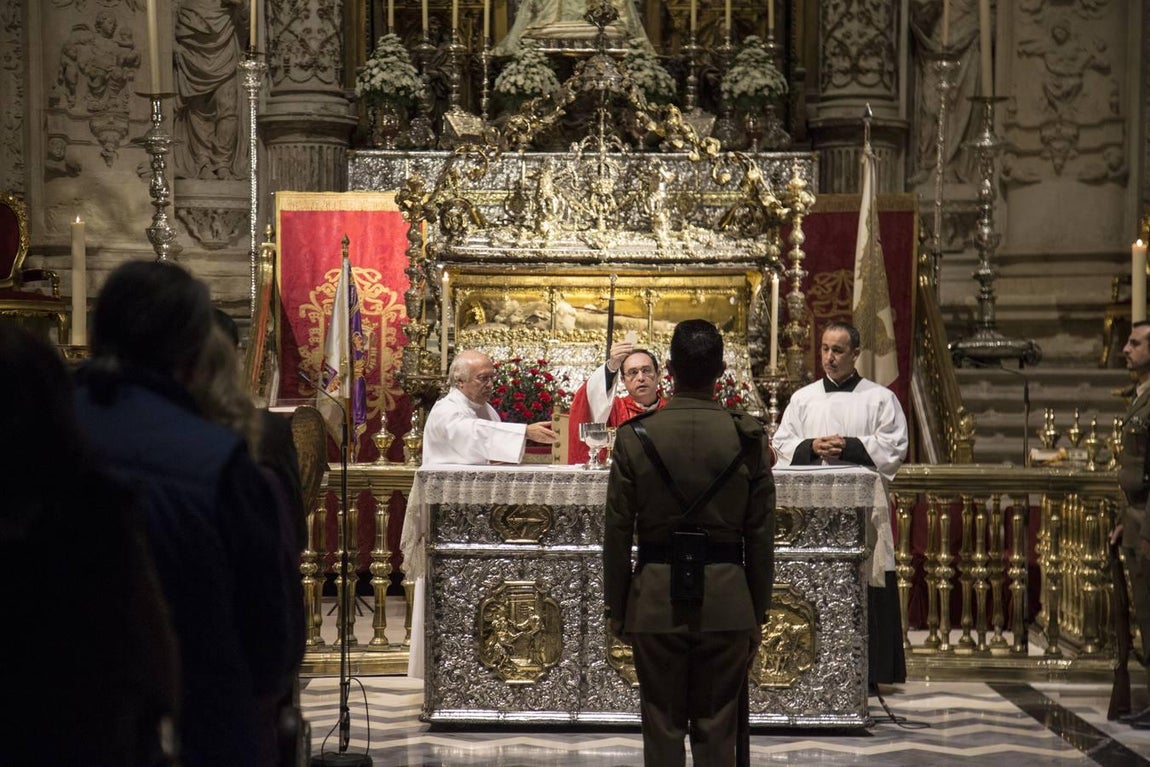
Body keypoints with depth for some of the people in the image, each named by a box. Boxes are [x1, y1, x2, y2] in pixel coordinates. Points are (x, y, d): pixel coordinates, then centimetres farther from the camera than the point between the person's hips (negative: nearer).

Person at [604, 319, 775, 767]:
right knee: (716, 731, 7)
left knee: (662, 729, 7)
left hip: (655, 600, 0)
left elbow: (617, 532, -1)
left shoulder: (635, 436, -5)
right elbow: (761, 537, 0)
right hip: (726, 602, 1)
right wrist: (758, 614, 9)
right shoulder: (749, 439, -3)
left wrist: (616, 607, 9)